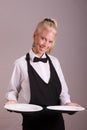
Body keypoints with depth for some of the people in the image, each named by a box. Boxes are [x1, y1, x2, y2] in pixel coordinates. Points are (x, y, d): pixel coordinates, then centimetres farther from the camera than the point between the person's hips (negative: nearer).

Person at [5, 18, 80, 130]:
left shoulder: (55, 62, 5)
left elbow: (63, 91, 9)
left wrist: (67, 103, -9)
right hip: (33, 121, -3)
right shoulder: (21, 63, -8)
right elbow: (13, 90, 1)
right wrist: (12, 100, -18)